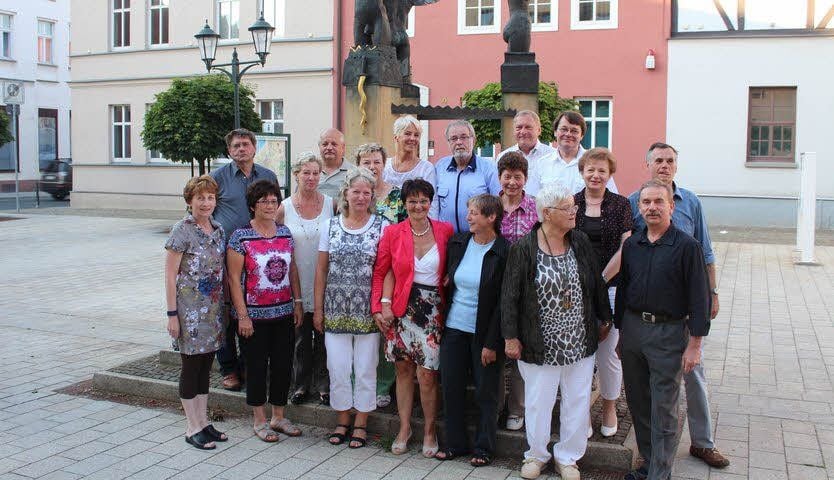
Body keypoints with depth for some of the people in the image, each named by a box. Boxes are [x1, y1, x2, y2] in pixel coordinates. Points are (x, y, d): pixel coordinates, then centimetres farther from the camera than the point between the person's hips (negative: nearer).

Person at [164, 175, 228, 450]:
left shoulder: (218, 230, 8)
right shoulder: (182, 231, -10)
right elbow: (170, 275, -10)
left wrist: (224, 307, 10)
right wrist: (172, 314, -13)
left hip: (214, 310, 6)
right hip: (190, 311, -6)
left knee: (205, 366, 14)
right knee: (191, 367, 3)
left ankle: (203, 421, 25)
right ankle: (193, 428, 13)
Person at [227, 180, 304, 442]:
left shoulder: (285, 232, 7)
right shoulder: (241, 237, -8)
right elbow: (234, 278, -10)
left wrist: (298, 302, 7)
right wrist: (242, 315, -13)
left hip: (284, 312, 5)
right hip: (255, 315, -5)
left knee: (283, 364, 10)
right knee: (257, 366, 5)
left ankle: (278, 416, 25)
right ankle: (260, 420, 20)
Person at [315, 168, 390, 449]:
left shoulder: (382, 226, -2)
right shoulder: (331, 226, 5)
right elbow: (321, 269, 7)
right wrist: (318, 309, 5)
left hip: (367, 311, -2)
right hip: (335, 310, 2)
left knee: (365, 369, 6)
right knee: (337, 368, 7)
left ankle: (361, 424, 21)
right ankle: (342, 421, 24)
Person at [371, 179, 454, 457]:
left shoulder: (445, 231, 0)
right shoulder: (393, 233, 0)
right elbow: (382, 273, 3)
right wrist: (383, 305, -6)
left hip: (433, 309, -1)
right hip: (402, 307, 1)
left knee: (427, 374, -4)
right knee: (403, 369, 10)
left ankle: (430, 429, 16)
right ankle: (404, 428, 25)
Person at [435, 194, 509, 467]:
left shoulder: (504, 252, -12)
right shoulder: (458, 242, 2)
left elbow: (503, 302, -12)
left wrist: (492, 343, -13)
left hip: (484, 332, -5)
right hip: (454, 329, 5)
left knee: (486, 391, 8)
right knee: (451, 387, 10)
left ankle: (484, 448, 23)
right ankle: (456, 443, 26)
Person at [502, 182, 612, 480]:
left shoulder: (580, 242, 1)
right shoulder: (523, 249, -12)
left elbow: (596, 284, 10)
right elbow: (511, 295, -9)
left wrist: (604, 319, 15)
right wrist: (510, 336, -9)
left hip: (580, 341, 4)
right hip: (541, 344, -4)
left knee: (578, 400, 12)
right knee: (538, 402, 9)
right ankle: (536, 454, 32)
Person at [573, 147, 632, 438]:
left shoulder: (621, 205, 2)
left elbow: (626, 248, -4)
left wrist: (601, 280, -9)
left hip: (610, 287, -1)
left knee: (607, 351, 4)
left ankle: (609, 407, 24)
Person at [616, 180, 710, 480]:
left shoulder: (686, 246, -8)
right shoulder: (631, 244, 7)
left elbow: (699, 297, -9)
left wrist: (694, 344, -12)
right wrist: (621, 333, 15)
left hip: (668, 332, -5)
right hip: (633, 328, 5)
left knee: (663, 409, 1)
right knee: (638, 403, 13)